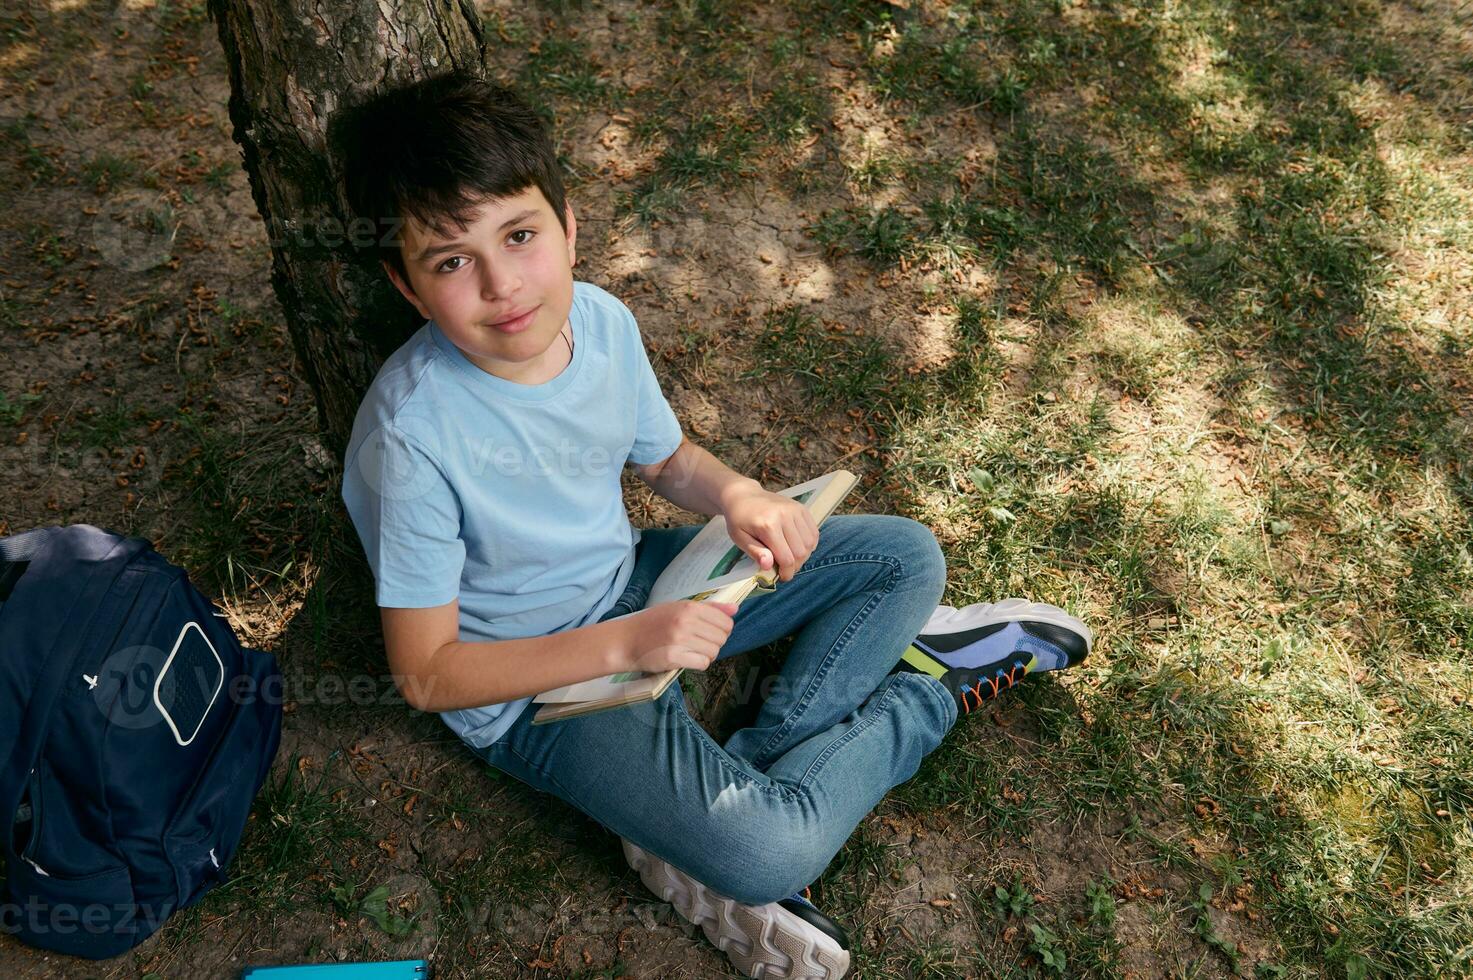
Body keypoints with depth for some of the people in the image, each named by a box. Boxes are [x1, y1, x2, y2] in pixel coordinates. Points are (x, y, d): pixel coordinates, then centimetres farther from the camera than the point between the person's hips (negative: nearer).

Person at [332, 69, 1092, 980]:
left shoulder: (599, 319, -12)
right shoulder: (414, 437, -30)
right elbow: (428, 674, -22)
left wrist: (739, 495, -16)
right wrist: (627, 644, -30)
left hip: (634, 582, 7)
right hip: (535, 688, -6)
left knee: (906, 556, 3)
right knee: (769, 856, -25)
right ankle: (940, 688, 4)